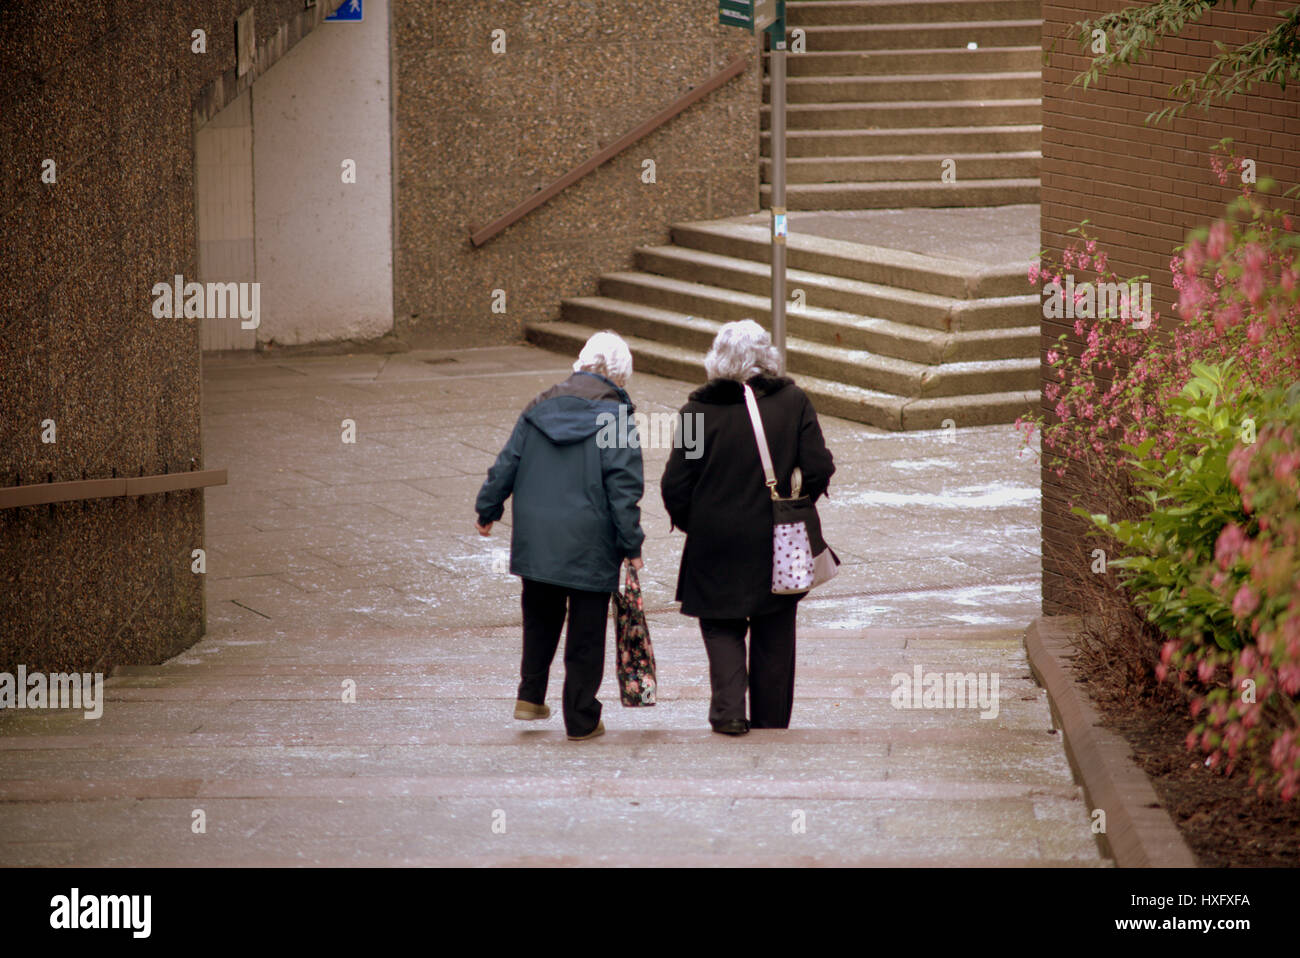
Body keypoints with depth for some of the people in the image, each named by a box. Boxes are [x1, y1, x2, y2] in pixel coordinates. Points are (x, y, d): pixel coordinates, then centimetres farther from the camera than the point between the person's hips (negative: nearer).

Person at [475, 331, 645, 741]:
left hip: (535, 538, 4)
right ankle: (582, 719, 8)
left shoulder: (539, 409, 5)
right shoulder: (616, 419, -9)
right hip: (589, 545, -4)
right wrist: (631, 546, -6)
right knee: (586, 632, 4)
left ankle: (530, 696, 19)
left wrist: (487, 511, 23)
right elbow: (624, 490, -12)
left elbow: (506, 465, 10)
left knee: (540, 617, 24)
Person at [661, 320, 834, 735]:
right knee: (773, 637, 14)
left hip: (717, 545, -1)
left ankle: (729, 708, -6)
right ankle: (771, 723, 21)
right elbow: (819, 469, -6)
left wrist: (689, 522, 11)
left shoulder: (700, 409, -9)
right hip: (776, 544, 1)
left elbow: (675, 485, -7)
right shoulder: (793, 402, -7)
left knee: (722, 624, 13)